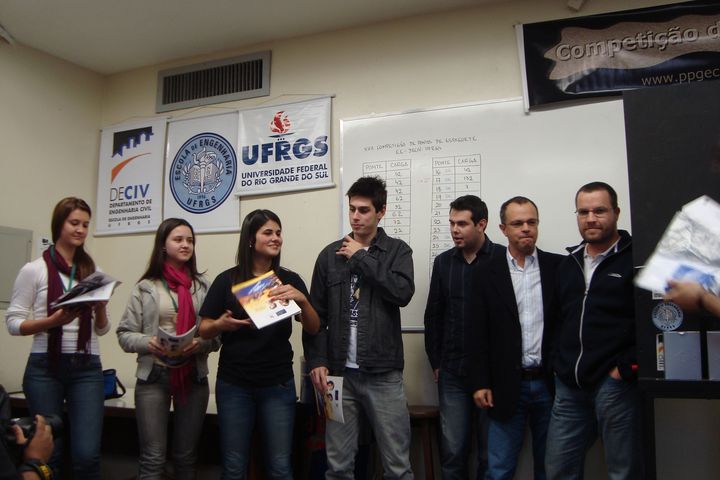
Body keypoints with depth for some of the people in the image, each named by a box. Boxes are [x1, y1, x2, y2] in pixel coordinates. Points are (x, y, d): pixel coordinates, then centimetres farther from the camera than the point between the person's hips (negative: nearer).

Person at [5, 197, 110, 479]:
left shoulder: (93, 271, 10)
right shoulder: (34, 270, 0)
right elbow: (13, 322, -2)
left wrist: (100, 307, -8)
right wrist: (53, 320, -17)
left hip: (86, 368, 2)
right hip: (45, 368, -2)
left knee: (87, 454, -4)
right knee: (47, 452, 5)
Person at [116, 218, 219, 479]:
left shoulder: (203, 286, 4)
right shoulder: (145, 287, 1)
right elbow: (125, 334, 1)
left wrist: (201, 343, -16)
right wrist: (148, 343, -18)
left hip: (193, 377, 2)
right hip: (154, 376, -1)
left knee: (186, 457, 13)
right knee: (153, 458, 2)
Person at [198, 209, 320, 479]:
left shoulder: (290, 280, 3)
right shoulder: (227, 280, 0)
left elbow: (313, 329, -1)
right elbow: (204, 331, 3)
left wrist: (302, 300, -20)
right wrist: (221, 324, -19)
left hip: (278, 385, 1)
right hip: (234, 385, 0)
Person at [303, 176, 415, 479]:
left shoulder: (397, 250, 2)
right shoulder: (330, 254, 8)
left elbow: (403, 292, -17)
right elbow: (316, 314, 8)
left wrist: (361, 257, -10)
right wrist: (316, 361, -2)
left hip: (383, 374, -2)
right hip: (339, 372, 2)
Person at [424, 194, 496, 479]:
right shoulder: (443, 262, 8)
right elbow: (433, 316, 11)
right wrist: (435, 363, 9)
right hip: (452, 374, 3)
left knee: (491, 454, 8)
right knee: (452, 451, 8)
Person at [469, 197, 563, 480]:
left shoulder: (559, 267, 2)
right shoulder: (488, 274, 1)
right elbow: (479, 334, 0)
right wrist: (480, 383, -3)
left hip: (551, 383, 1)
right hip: (507, 386, -1)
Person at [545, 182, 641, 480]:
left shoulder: (636, 259, -4)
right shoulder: (568, 264, 16)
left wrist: (628, 368, -13)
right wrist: (559, 364, 11)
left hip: (615, 383, -6)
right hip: (569, 387, 6)